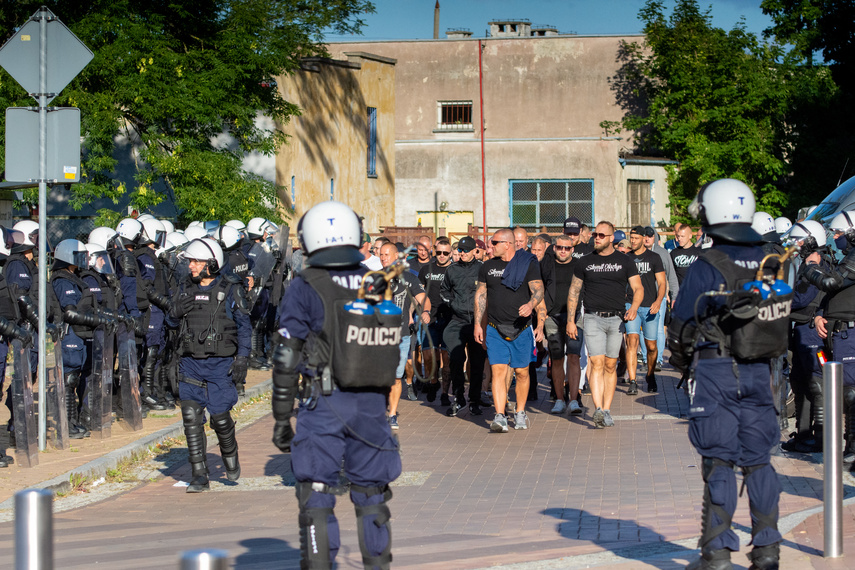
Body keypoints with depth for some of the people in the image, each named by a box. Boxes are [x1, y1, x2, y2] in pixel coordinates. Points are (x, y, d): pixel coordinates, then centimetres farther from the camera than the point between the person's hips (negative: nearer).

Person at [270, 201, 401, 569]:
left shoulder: (304, 290, -7)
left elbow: (287, 360, -8)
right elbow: (391, 350, 9)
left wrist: (281, 420, -2)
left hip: (324, 404, -4)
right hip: (372, 404, 4)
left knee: (316, 499, 4)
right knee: (371, 496, 15)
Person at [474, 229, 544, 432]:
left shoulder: (528, 265, -2)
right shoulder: (487, 267, 9)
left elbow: (538, 290, -11)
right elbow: (480, 295, 16)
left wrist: (531, 304, -33)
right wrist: (478, 324, 12)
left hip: (521, 329, -2)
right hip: (495, 330, 2)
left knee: (521, 372, 6)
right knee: (498, 371, -9)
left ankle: (520, 413, 23)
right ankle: (500, 417, -13)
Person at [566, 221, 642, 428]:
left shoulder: (624, 261, 7)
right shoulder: (586, 262, 8)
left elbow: (638, 288, 3)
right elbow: (574, 291, 12)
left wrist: (634, 307, -18)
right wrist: (570, 320, 5)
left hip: (617, 319, 1)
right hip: (593, 318, -1)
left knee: (610, 365, 5)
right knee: (596, 363, -13)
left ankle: (607, 411, 10)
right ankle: (598, 410, -20)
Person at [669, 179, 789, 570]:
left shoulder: (705, 269, -14)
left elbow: (682, 326, -6)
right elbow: (782, 317, 12)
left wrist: (680, 361, 12)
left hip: (716, 372, -5)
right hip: (759, 371, 5)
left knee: (718, 462, 0)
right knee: (757, 460, 11)